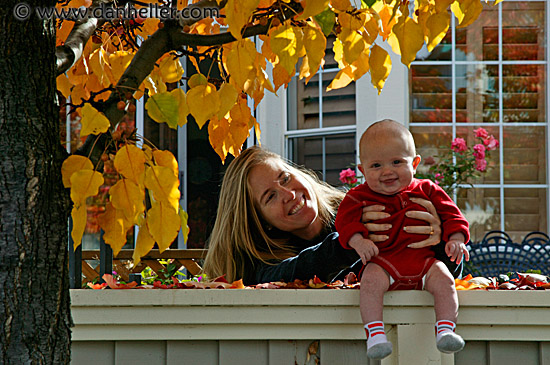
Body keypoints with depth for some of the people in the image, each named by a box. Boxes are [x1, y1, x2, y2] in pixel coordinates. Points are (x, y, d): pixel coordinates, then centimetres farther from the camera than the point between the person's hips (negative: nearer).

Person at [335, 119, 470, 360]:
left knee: (443, 279, -26)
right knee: (371, 280, -32)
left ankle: (446, 330, -26)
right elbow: (345, 220, -1)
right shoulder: (360, 197, 7)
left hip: (423, 260, 2)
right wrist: (357, 241, -21)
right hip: (383, 261, -1)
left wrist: (456, 239, -4)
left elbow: (450, 214, 14)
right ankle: (374, 333, -34)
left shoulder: (426, 191, 12)